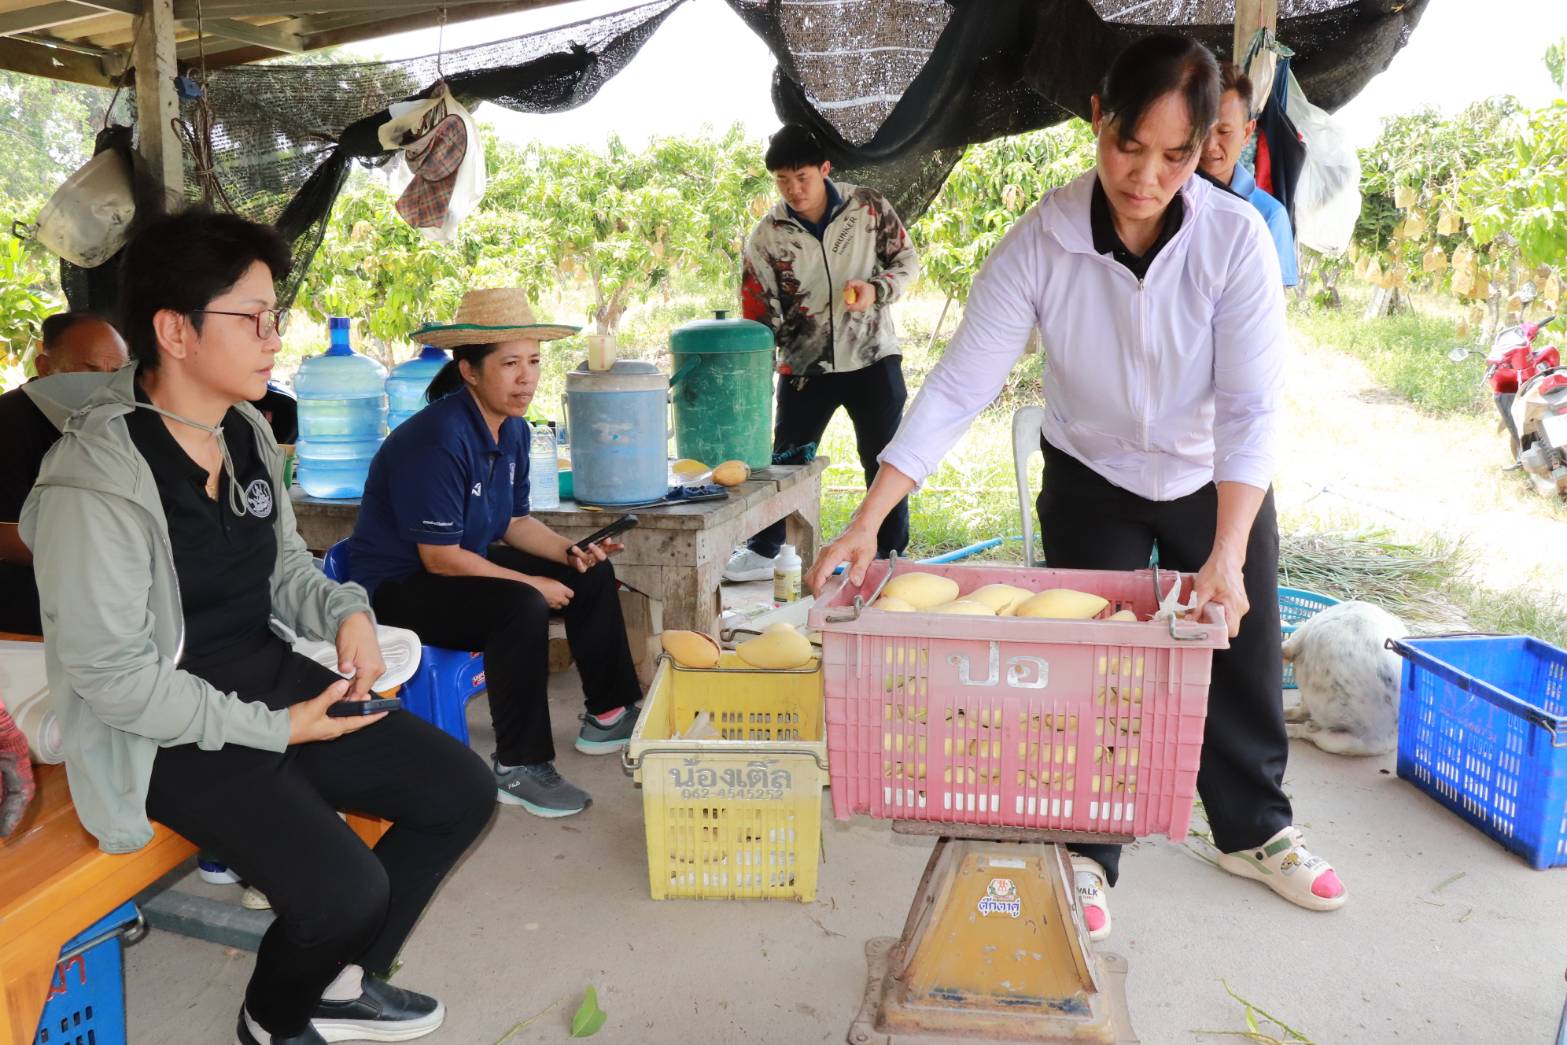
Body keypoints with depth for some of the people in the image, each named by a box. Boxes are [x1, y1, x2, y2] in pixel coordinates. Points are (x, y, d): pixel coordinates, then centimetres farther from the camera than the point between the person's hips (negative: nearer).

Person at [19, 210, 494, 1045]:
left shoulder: (247, 431, 2)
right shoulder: (95, 479, -22)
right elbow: (108, 673, -20)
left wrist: (345, 613, -6)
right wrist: (275, 730, -18)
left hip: (274, 677, 8)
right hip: (172, 732, -8)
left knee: (460, 791, 2)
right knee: (347, 888, -23)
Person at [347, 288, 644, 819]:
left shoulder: (513, 430, 1)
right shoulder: (438, 439, -27)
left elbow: (514, 522, 10)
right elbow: (440, 558, -26)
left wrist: (570, 552, -8)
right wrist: (532, 583, -19)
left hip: (464, 563, 10)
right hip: (398, 587, -10)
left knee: (592, 575, 7)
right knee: (521, 608, -34)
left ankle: (608, 715, 16)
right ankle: (518, 770, -22)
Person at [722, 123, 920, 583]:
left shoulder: (869, 207, -6)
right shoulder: (766, 236, -5)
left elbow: (907, 261, 4)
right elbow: (759, 314, -2)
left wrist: (876, 290, -17)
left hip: (873, 360, -1)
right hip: (804, 367, 1)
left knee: (885, 464, 6)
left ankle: (892, 558, 20)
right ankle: (763, 552, 30)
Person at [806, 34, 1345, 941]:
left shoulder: (1235, 237, -25)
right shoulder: (1041, 243, -25)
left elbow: (1252, 406, -27)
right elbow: (960, 384, -27)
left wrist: (1225, 555, -38)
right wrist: (867, 522, -34)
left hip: (1219, 483, 1)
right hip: (1092, 482, -1)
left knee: (1243, 659, 13)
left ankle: (1256, 832, 39)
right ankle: (1087, 858, 24)